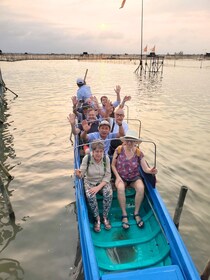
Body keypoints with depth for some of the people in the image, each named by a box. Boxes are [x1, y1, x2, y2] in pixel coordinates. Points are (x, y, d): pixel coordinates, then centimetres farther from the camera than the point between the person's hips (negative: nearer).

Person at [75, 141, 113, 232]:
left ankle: (105, 218, -9)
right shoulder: (87, 158, -14)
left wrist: (99, 187, -22)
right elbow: (81, 174, -16)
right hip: (90, 182, -1)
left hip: (103, 182, 1)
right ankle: (97, 219, -10)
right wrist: (79, 174, -41)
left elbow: (107, 176, -10)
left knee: (109, 194, -30)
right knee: (90, 196, -32)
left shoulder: (106, 158, -11)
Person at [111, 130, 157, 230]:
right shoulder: (119, 149, -9)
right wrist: (118, 177, -13)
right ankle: (124, 215, -17)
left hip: (135, 177, 1)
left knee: (141, 188, -29)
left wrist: (151, 170, -35)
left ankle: (136, 213, -9)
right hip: (121, 177, -1)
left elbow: (145, 168, -12)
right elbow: (113, 165, -1)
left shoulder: (139, 153, -7)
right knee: (120, 188, -33)